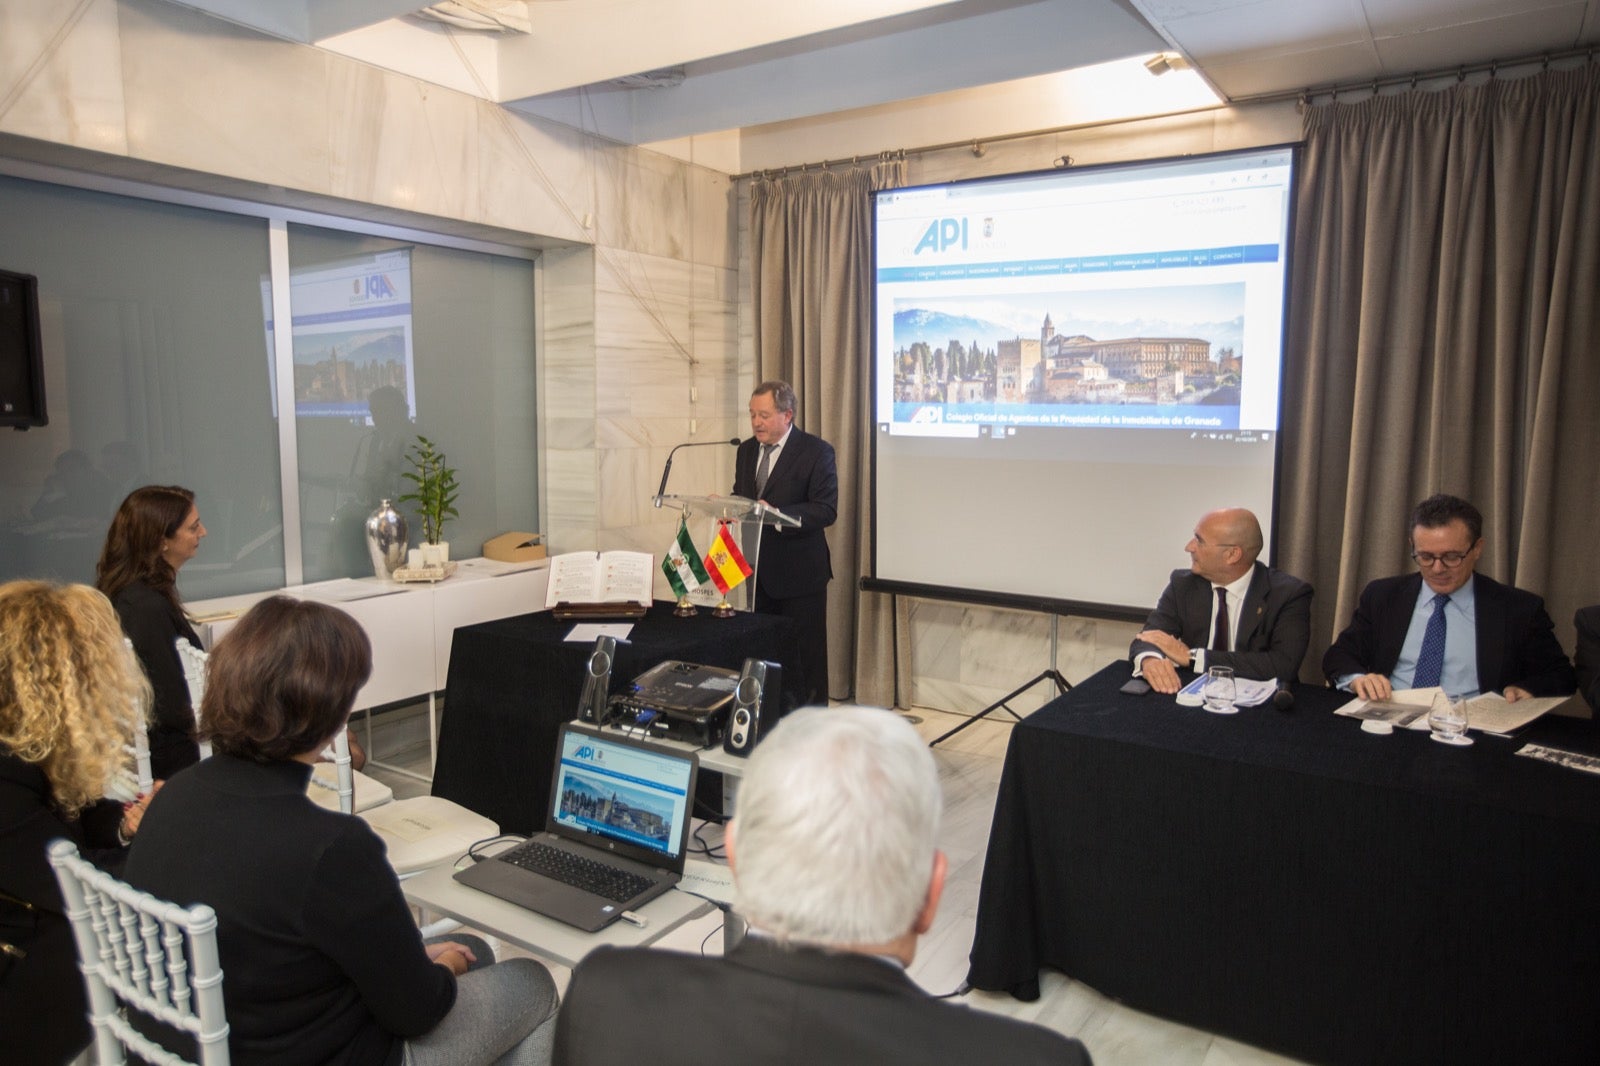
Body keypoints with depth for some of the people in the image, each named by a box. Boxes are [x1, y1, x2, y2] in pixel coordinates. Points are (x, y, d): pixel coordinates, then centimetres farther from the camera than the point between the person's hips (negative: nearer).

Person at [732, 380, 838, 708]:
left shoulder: (817, 451, -10)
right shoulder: (746, 451, 10)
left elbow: (826, 510, -17)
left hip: (799, 573, -6)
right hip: (759, 570, 6)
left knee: (805, 658, 2)